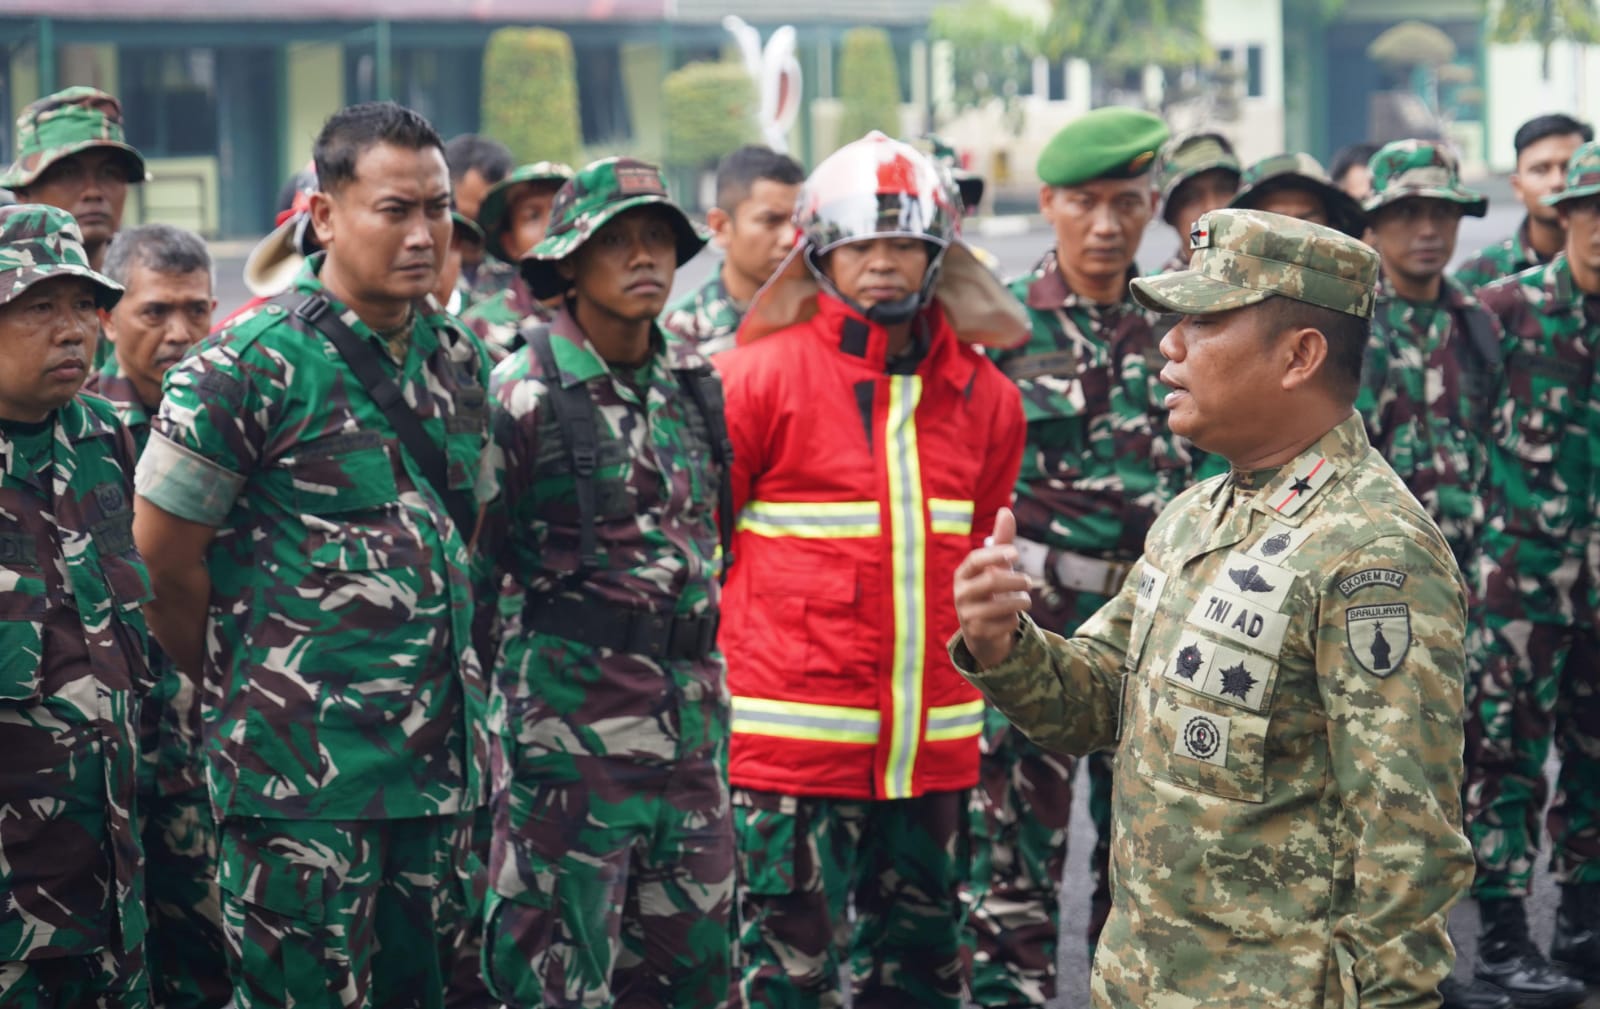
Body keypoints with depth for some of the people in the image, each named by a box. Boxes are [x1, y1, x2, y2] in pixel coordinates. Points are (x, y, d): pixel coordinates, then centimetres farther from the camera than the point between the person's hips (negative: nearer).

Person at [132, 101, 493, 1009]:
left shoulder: (462, 362, 10)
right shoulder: (247, 368, -10)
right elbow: (164, 563, -6)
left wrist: (437, 679, 16)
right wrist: (244, 688, 4)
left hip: (445, 760, 6)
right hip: (304, 766, -6)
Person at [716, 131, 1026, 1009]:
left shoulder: (983, 396, 8)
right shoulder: (756, 378, -7)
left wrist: (964, 658, 14)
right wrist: (724, 682, 0)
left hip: (933, 746, 5)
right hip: (796, 737, -5)